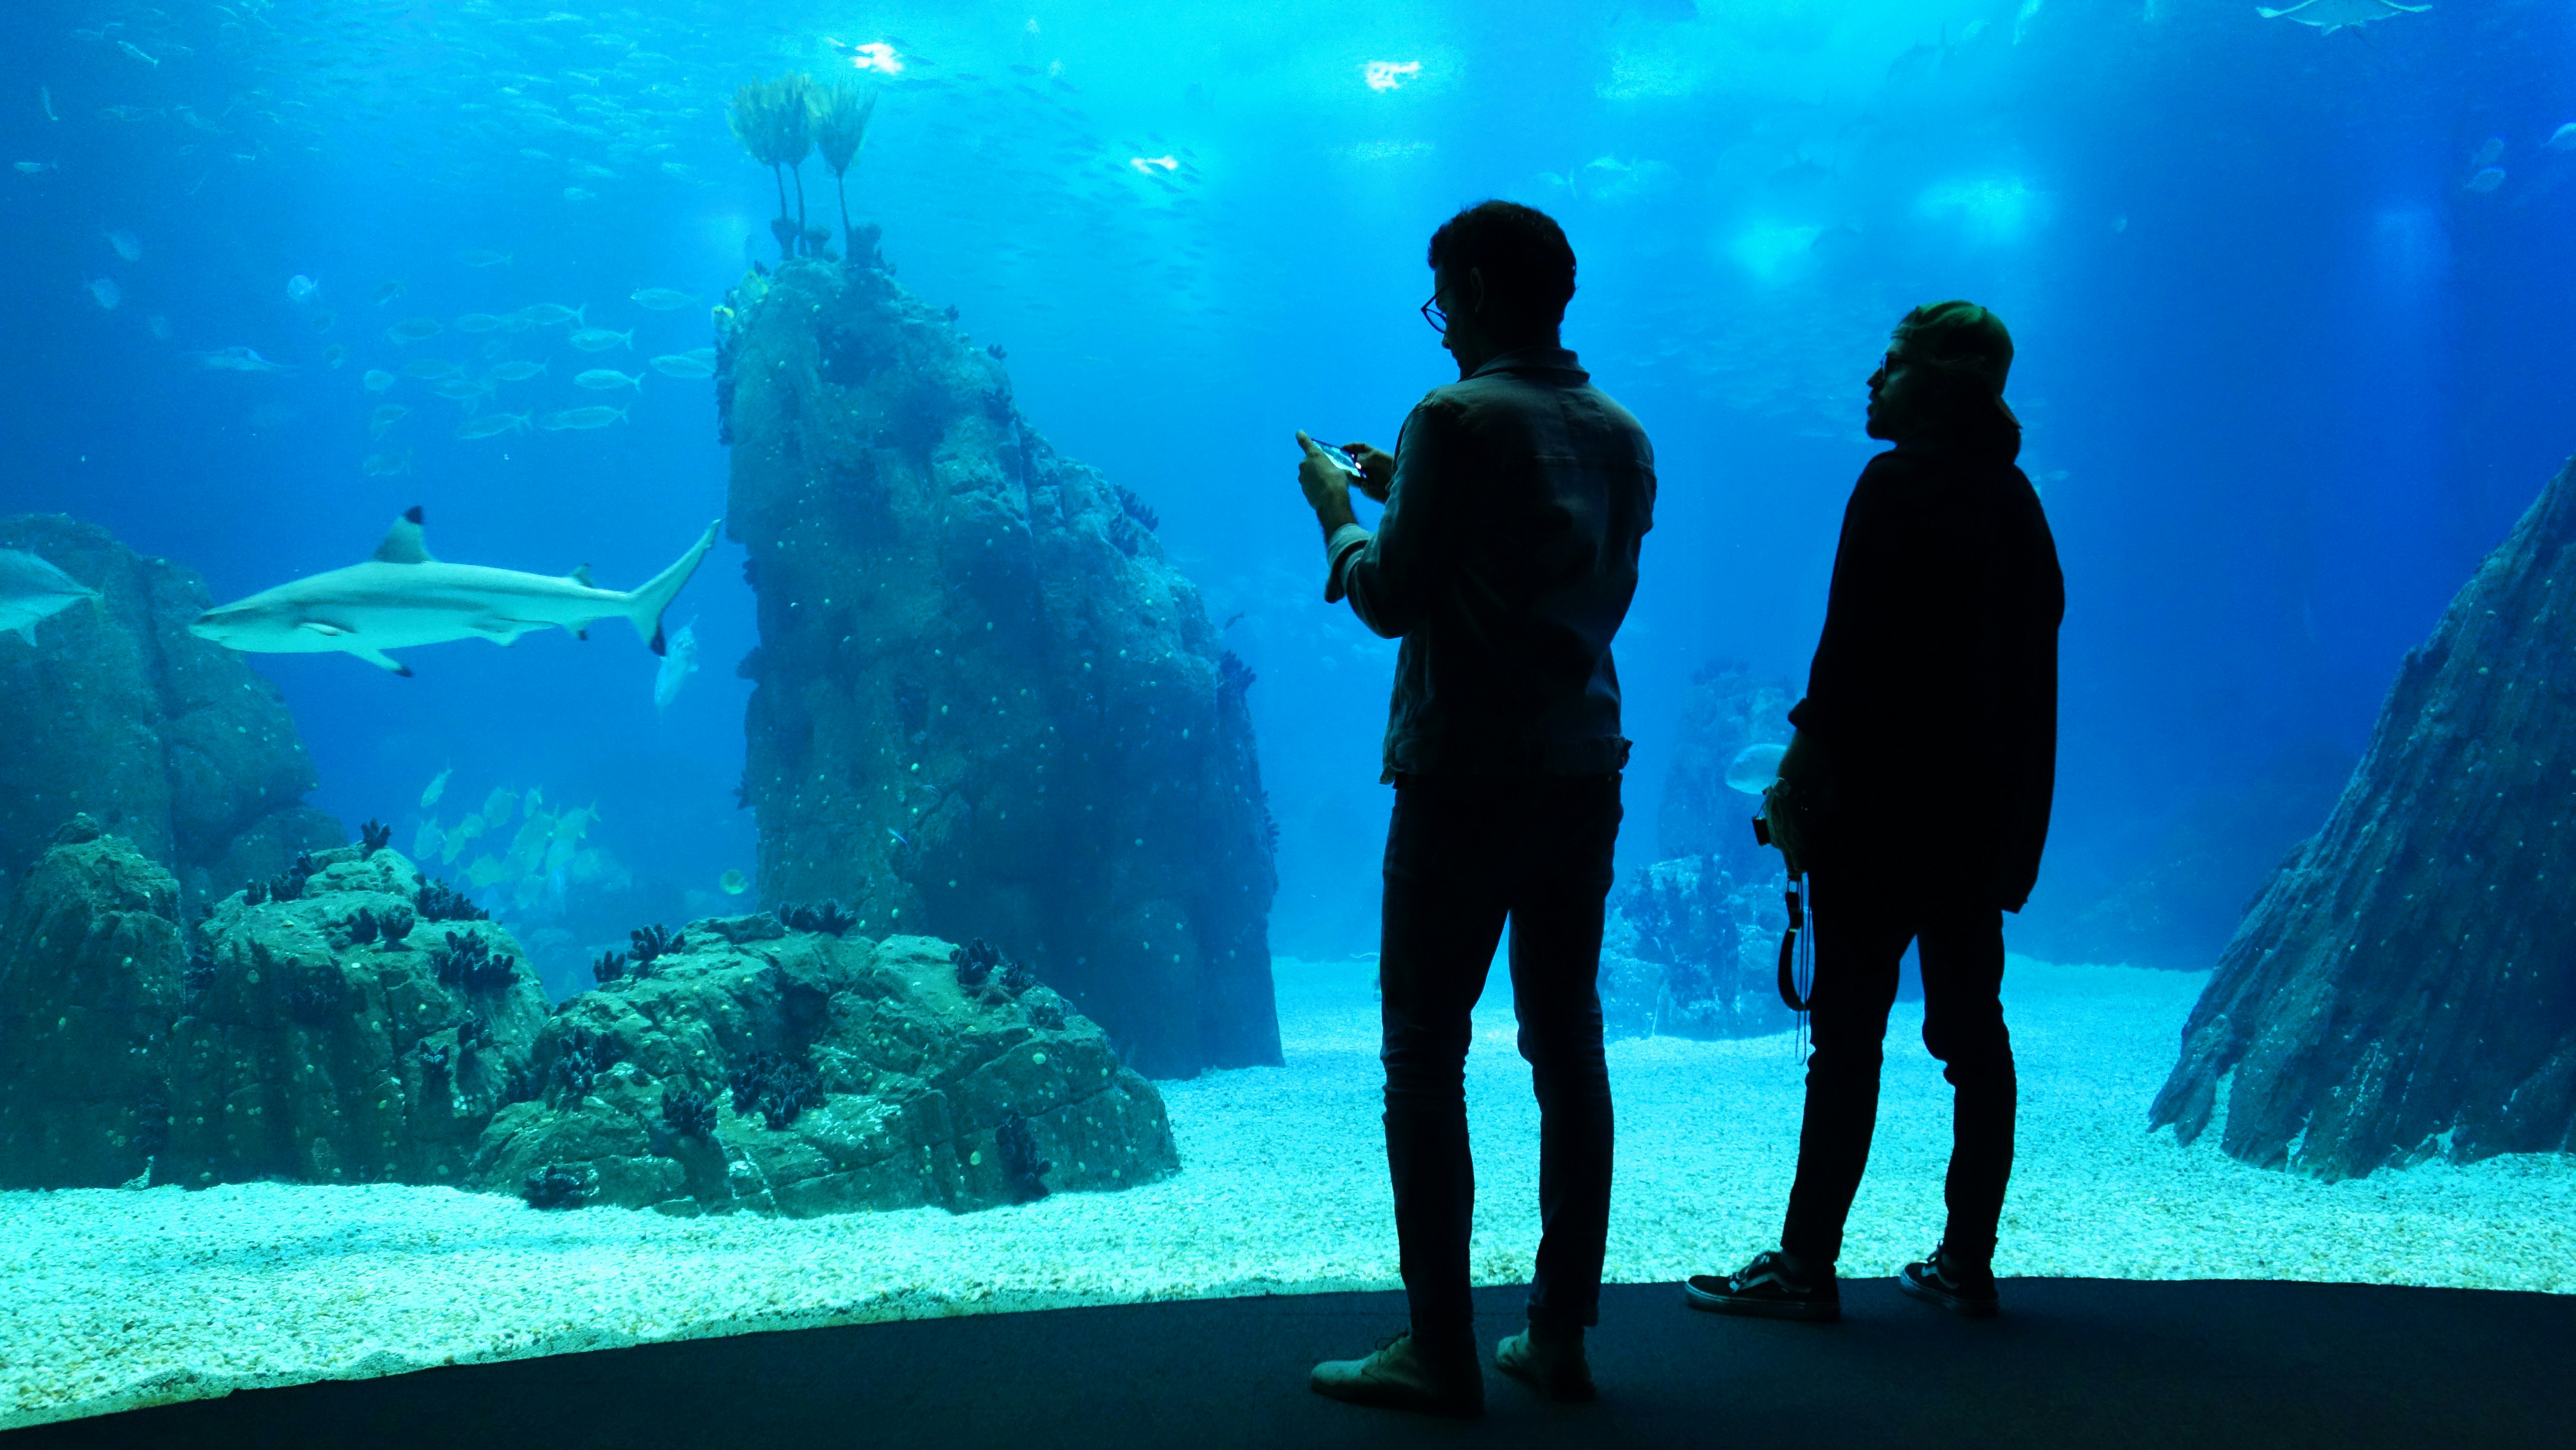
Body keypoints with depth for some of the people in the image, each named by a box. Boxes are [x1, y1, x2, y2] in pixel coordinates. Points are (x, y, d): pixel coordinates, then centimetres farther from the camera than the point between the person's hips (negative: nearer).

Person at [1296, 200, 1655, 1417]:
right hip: (1584, 773, 7)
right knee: (1569, 1052, 11)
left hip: (1465, 779, -7)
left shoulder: (1458, 418, -12)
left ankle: (1440, 1353, 2)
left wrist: (1339, 510, 6)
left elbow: (1391, 599, -13)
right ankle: (1559, 1338, 17)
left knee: (1425, 1055, 0)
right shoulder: (1622, 436, 10)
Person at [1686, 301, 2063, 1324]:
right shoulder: (2011, 495, 14)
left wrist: (1801, 776, -12)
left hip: (1882, 810, -8)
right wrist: (2007, 800, 21)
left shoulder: (1899, 485, -11)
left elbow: (1853, 648, -17)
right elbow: (2032, 639, 16)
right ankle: (1967, 1263, 16)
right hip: (1986, 813, 8)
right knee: (1972, 1030, 10)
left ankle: (1806, 1265, 0)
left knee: (1849, 1032, -4)